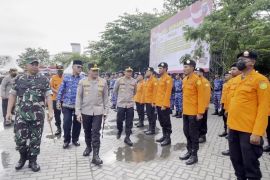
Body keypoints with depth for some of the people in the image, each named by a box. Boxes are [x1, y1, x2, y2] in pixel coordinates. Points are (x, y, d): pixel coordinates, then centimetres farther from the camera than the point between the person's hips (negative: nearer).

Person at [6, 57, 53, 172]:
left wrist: (51, 111, -9)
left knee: (35, 139, 6)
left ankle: (32, 160, 24)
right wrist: (9, 111, 2)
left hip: (38, 115, -1)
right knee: (20, 138, 6)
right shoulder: (19, 79, 7)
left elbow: (48, 96, -1)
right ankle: (23, 157, 33)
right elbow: (12, 95, 8)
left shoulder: (44, 79, 3)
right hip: (21, 114, 1)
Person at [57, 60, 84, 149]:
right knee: (67, 123, 0)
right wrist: (58, 101, -1)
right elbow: (61, 90, 4)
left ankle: (75, 139, 28)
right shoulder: (66, 77, 1)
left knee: (77, 123, 10)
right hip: (67, 105, -1)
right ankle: (66, 140, 20)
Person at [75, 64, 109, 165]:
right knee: (87, 131, 17)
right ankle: (88, 147, 40)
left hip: (98, 111, -1)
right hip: (85, 111, 1)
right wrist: (78, 112, -5)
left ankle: (96, 155, 4)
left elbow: (105, 97, 4)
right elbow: (78, 97, -1)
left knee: (96, 133, -3)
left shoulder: (103, 82, -1)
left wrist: (106, 111, 2)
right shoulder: (82, 82, -2)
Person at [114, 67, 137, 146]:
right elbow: (115, 90, 9)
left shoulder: (134, 81, 0)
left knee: (129, 122, 4)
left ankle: (127, 137, 16)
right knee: (119, 120, 5)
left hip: (130, 104, 2)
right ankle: (119, 131, 35)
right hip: (121, 104, -2)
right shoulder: (119, 80, -6)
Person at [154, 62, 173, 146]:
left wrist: (164, 104, -21)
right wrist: (155, 101, 16)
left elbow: (168, 92, -18)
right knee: (161, 121, 16)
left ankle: (168, 138, 13)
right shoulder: (160, 79, 15)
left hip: (164, 105, -9)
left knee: (166, 122, 2)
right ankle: (164, 136, 28)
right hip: (158, 104, 9)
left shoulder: (168, 78, -12)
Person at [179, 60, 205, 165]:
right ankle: (189, 151, 31)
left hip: (194, 112, -8)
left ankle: (194, 155, 18)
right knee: (186, 132, 15)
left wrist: (200, 112, -17)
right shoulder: (184, 80, 11)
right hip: (185, 112, 8)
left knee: (193, 134, 4)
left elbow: (201, 97, -15)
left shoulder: (197, 80, -13)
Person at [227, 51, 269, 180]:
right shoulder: (235, 80, 11)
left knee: (250, 164, 7)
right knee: (235, 159, 19)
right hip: (233, 127, 7)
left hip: (249, 130, -6)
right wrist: (230, 122, 15)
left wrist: (257, 132, -19)